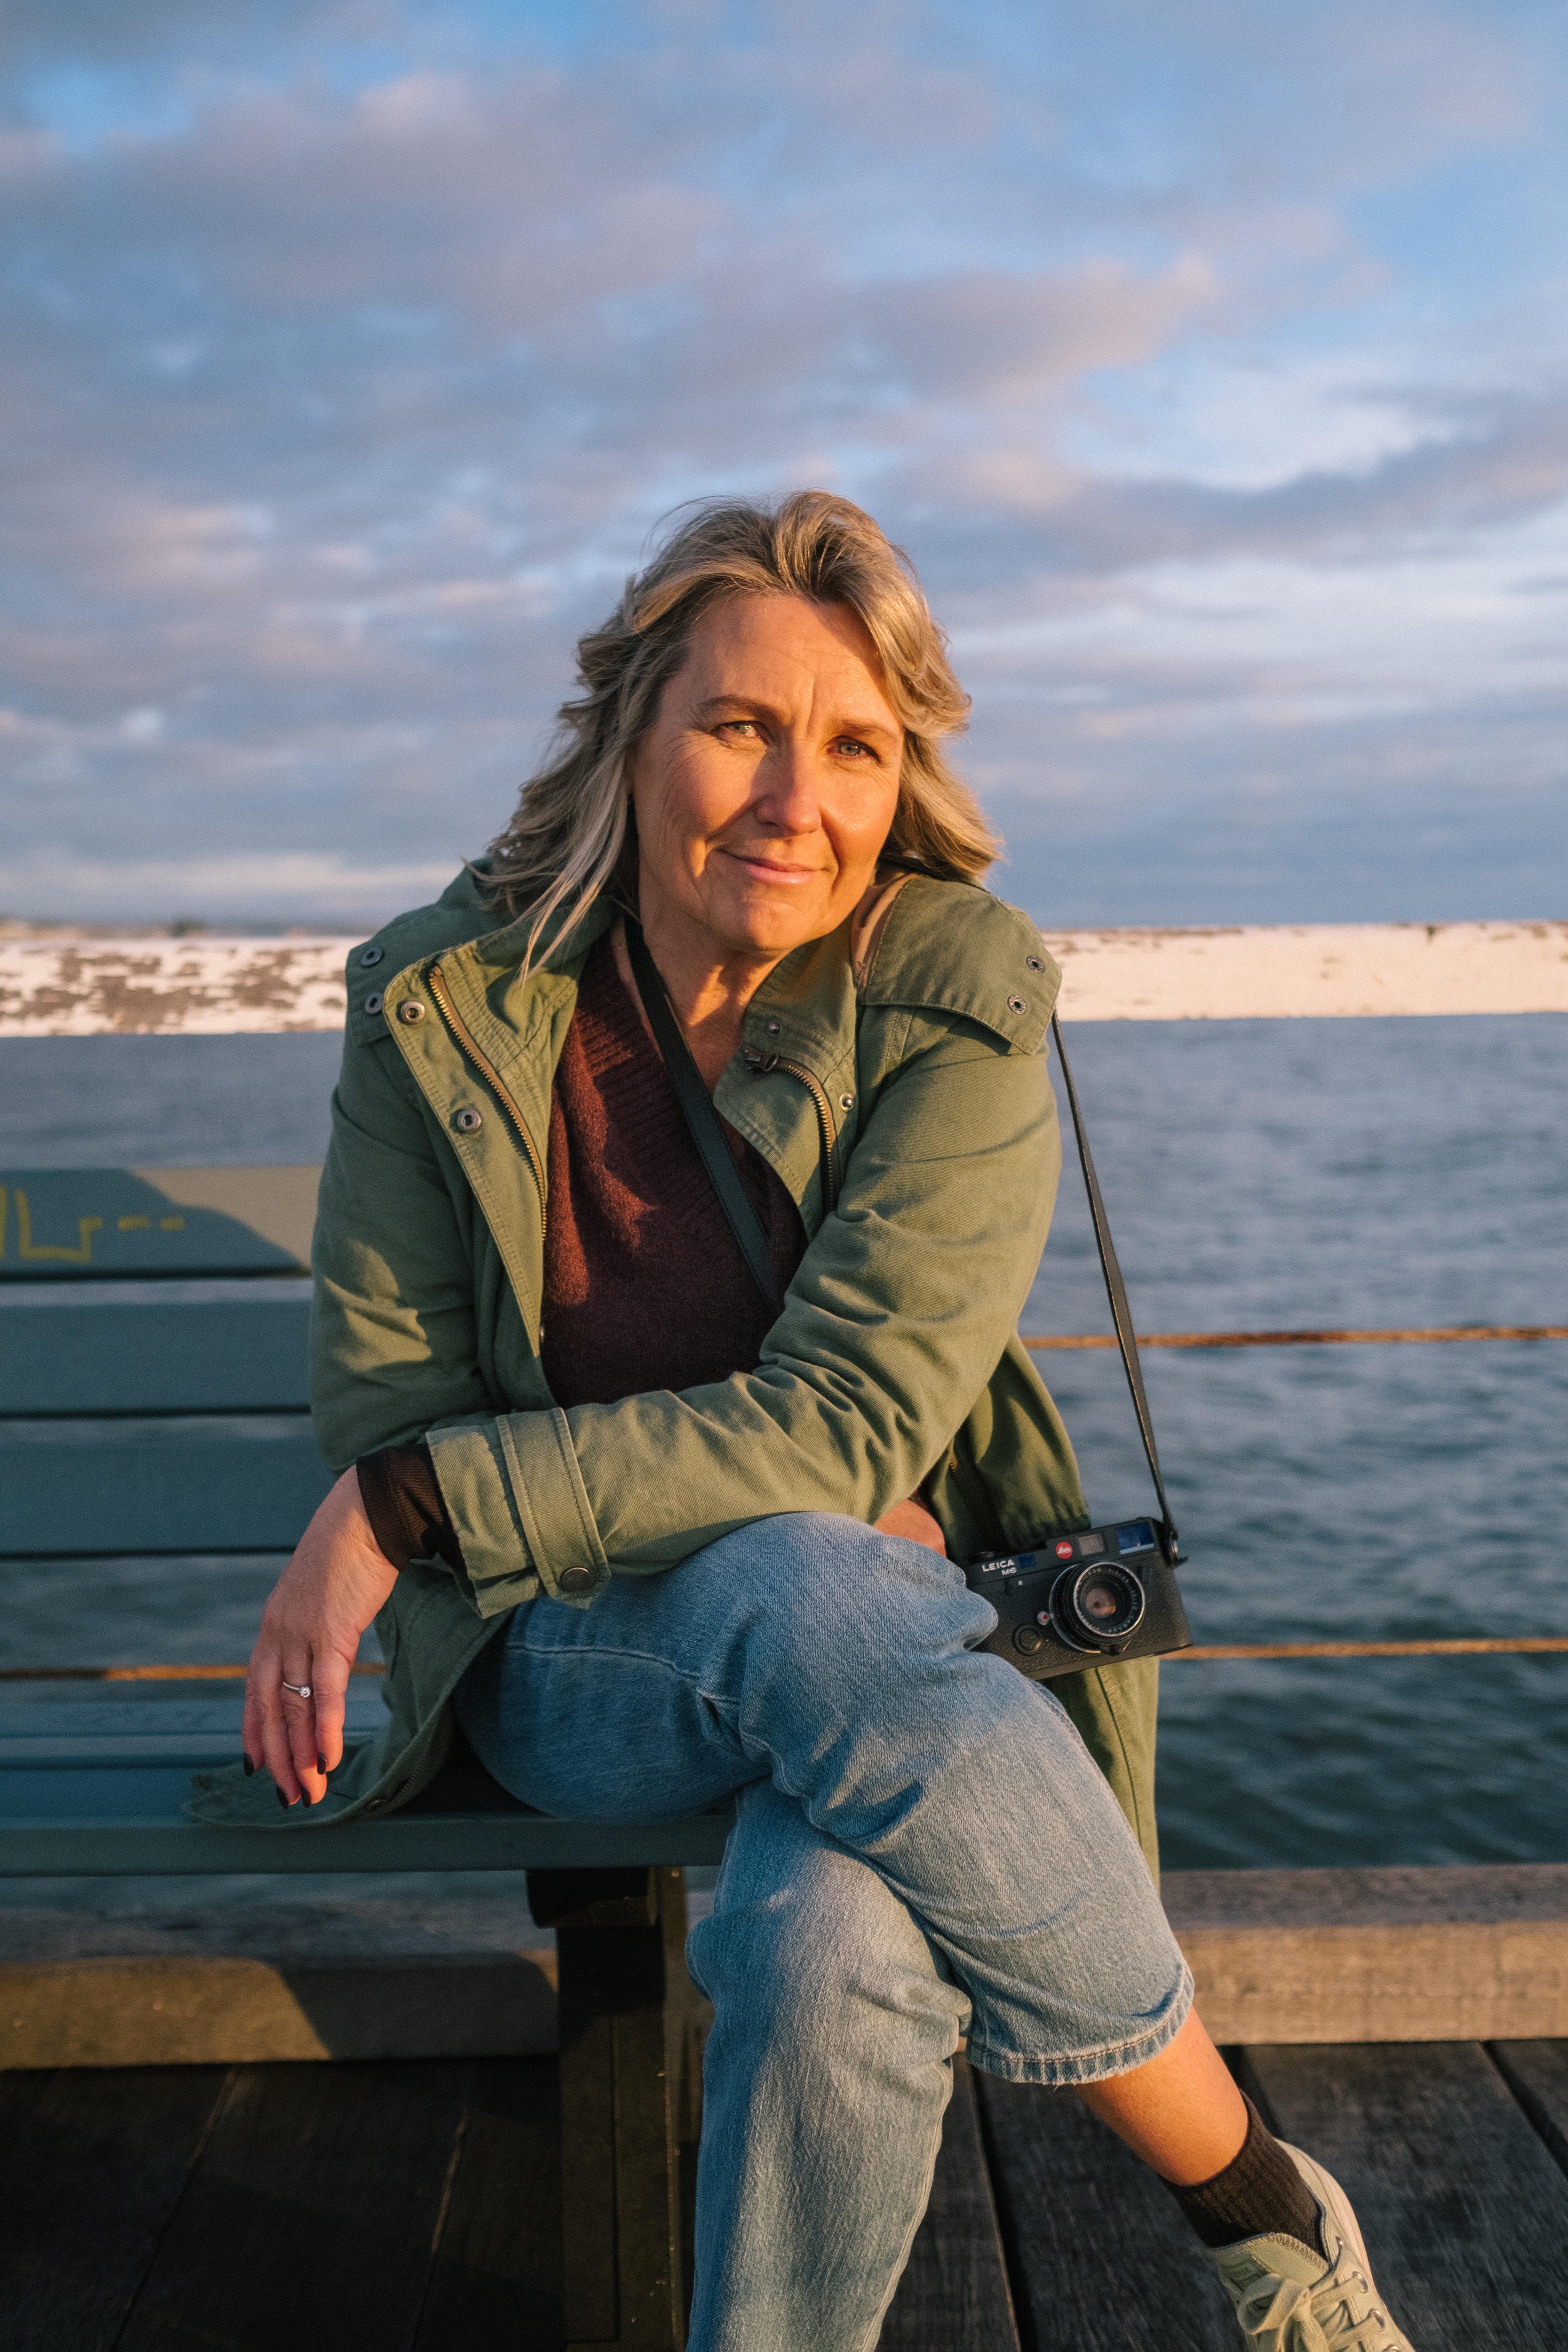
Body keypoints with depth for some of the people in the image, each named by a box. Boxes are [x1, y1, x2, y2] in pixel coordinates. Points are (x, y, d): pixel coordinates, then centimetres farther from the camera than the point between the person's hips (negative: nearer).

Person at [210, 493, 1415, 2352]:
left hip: (887, 1637, 0)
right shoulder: (440, 1007, -5)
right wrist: (804, 1547, -16)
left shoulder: (960, 1003, -8)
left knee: (835, 1940, -34)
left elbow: (846, 1414, -17)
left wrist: (417, 1505, -21)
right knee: (801, 1594, -34)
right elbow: (379, 1410, -5)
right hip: (573, 1659, 1)